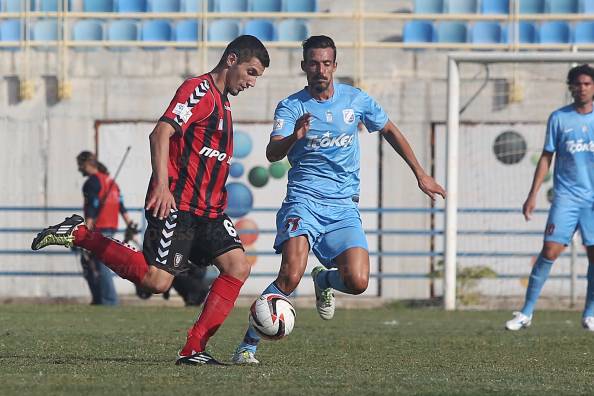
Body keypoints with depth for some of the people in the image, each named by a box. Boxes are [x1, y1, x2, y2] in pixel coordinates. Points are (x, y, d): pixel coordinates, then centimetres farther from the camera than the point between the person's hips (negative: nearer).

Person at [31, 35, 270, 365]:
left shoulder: (222, 101, 21)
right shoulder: (198, 90, -9)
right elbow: (161, 133, -21)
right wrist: (162, 186, -31)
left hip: (207, 210, 9)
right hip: (177, 205, -9)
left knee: (238, 266, -8)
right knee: (157, 281, -16)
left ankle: (194, 350, -7)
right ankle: (80, 235, -1)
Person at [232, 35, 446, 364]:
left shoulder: (356, 100, 7)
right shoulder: (291, 106, -2)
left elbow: (389, 131, 23)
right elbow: (272, 154, -17)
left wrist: (420, 174, 24)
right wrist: (294, 136, -38)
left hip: (344, 207, 3)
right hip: (303, 202, -3)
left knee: (357, 283, -16)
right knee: (290, 276, -25)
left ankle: (325, 280, 20)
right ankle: (248, 345, -13)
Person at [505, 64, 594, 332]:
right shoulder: (559, 118, 4)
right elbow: (546, 158, 7)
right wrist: (533, 195, 2)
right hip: (566, 196, -1)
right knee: (550, 251, -11)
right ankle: (526, 312, -5)